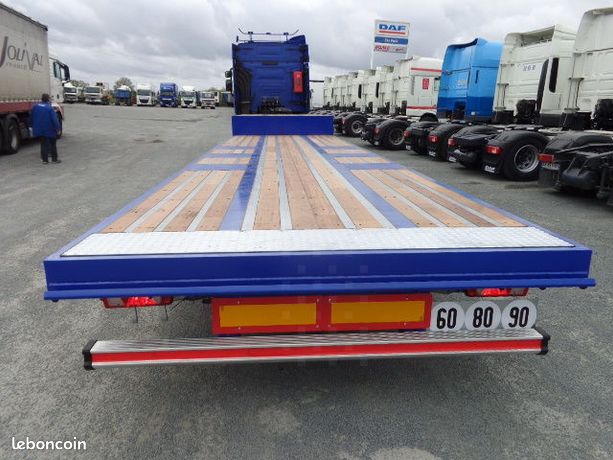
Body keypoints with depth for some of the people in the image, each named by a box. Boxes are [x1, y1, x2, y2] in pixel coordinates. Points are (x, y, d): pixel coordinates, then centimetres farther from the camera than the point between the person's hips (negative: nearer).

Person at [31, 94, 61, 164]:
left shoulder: (35, 107, 3)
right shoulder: (50, 108, -15)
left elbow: (32, 118, 13)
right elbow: (55, 119, -17)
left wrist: (34, 127, 23)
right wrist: (58, 129, -9)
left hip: (40, 130, 4)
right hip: (50, 130, -4)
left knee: (43, 144, 8)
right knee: (52, 144, 10)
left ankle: (45, 160, 7)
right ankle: (54, 159, 15)